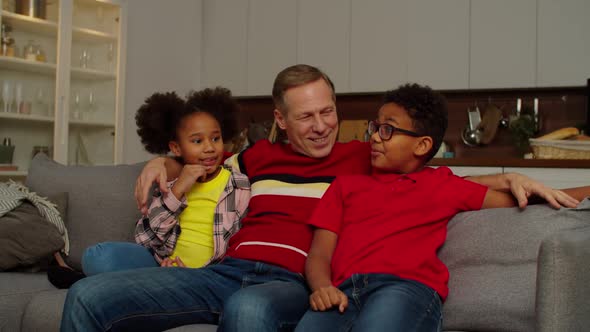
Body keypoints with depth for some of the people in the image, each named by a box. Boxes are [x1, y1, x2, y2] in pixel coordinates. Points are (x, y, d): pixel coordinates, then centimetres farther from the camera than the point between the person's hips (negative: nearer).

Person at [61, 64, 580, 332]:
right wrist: (165, 163, 23)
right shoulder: (261, 156, 26)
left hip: (292, 283, -4)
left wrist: (509, 176, 4)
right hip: (226, 271, 4)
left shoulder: (364, 157, 18)